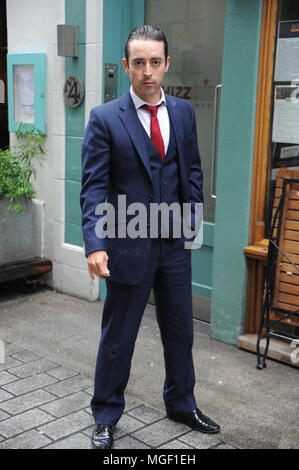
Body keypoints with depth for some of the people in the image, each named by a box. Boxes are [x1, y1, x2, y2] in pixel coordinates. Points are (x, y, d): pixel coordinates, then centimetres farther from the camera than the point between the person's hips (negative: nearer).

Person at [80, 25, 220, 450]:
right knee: (117, 338, 9)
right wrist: (95, 244, -23)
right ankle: (105, 418, 29)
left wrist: (192, 216, 3)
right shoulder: (105, 118, -9)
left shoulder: (184, 112, 5)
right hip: (128, 246, -4)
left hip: (175, 244, 4)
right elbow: (94, 188, -13)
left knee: (180, 331, 17)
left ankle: (181, 404, 39)